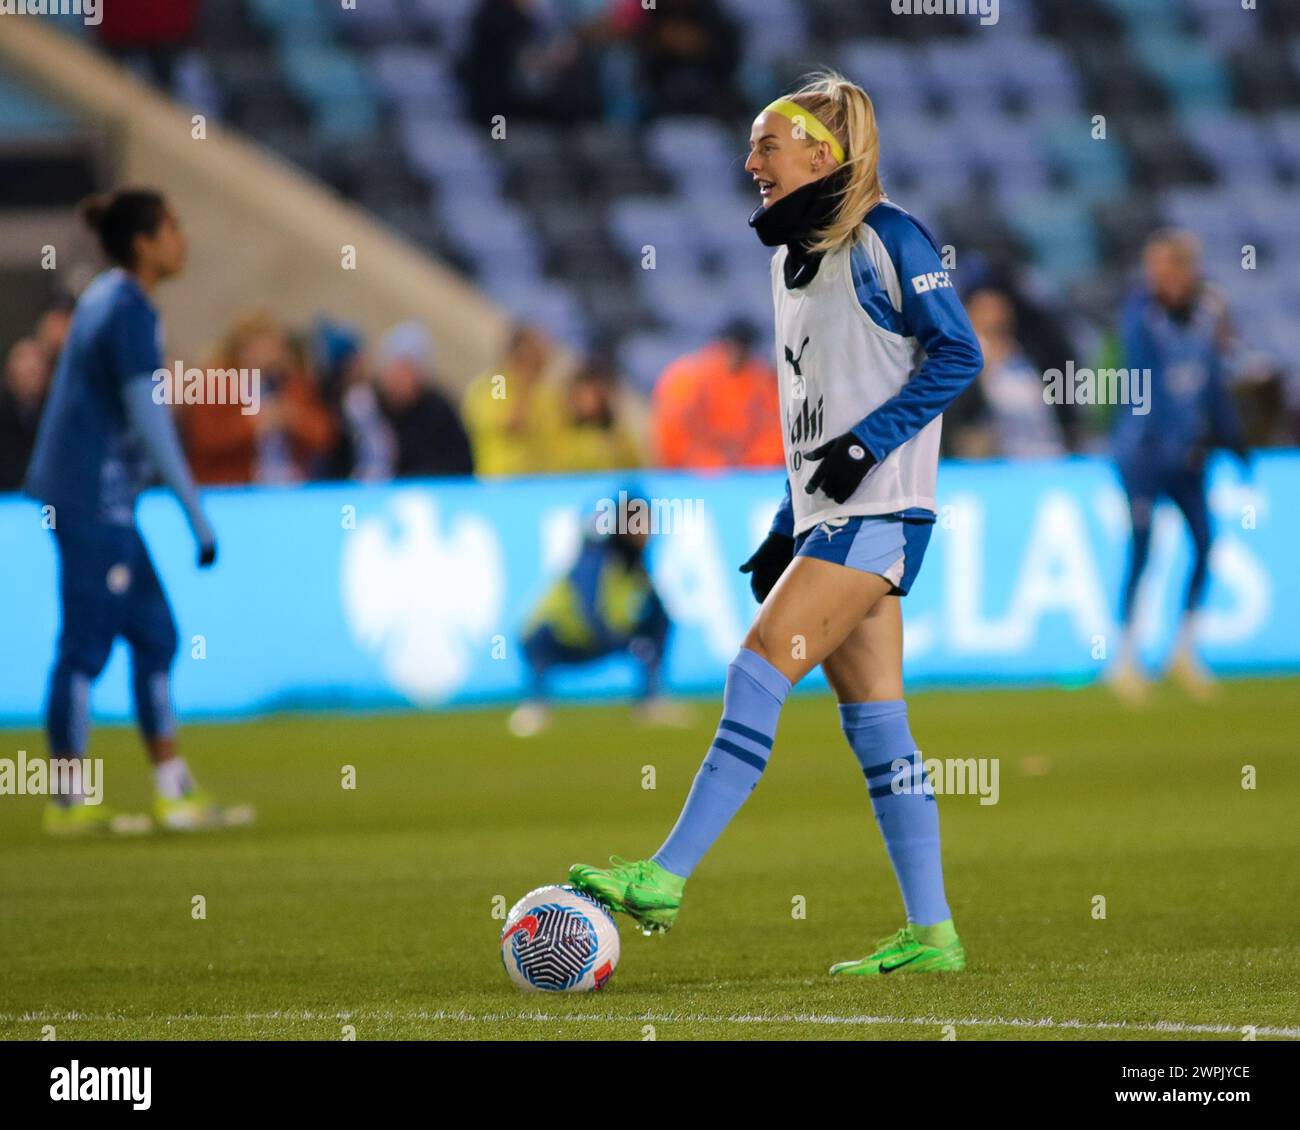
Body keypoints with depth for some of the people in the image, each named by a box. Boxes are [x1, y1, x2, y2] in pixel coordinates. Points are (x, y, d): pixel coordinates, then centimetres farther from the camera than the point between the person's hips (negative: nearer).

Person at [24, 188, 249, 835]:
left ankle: (174, 791, 15)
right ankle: (68, 804, 2)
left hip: (88, 495, 10)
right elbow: (148, 417, -20)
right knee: (86, 646, -4)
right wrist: (195, 514, -18)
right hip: (96, 497, -10)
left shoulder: (105, 298, 13)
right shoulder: (130, 310, -15)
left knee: (154, 636, 12)